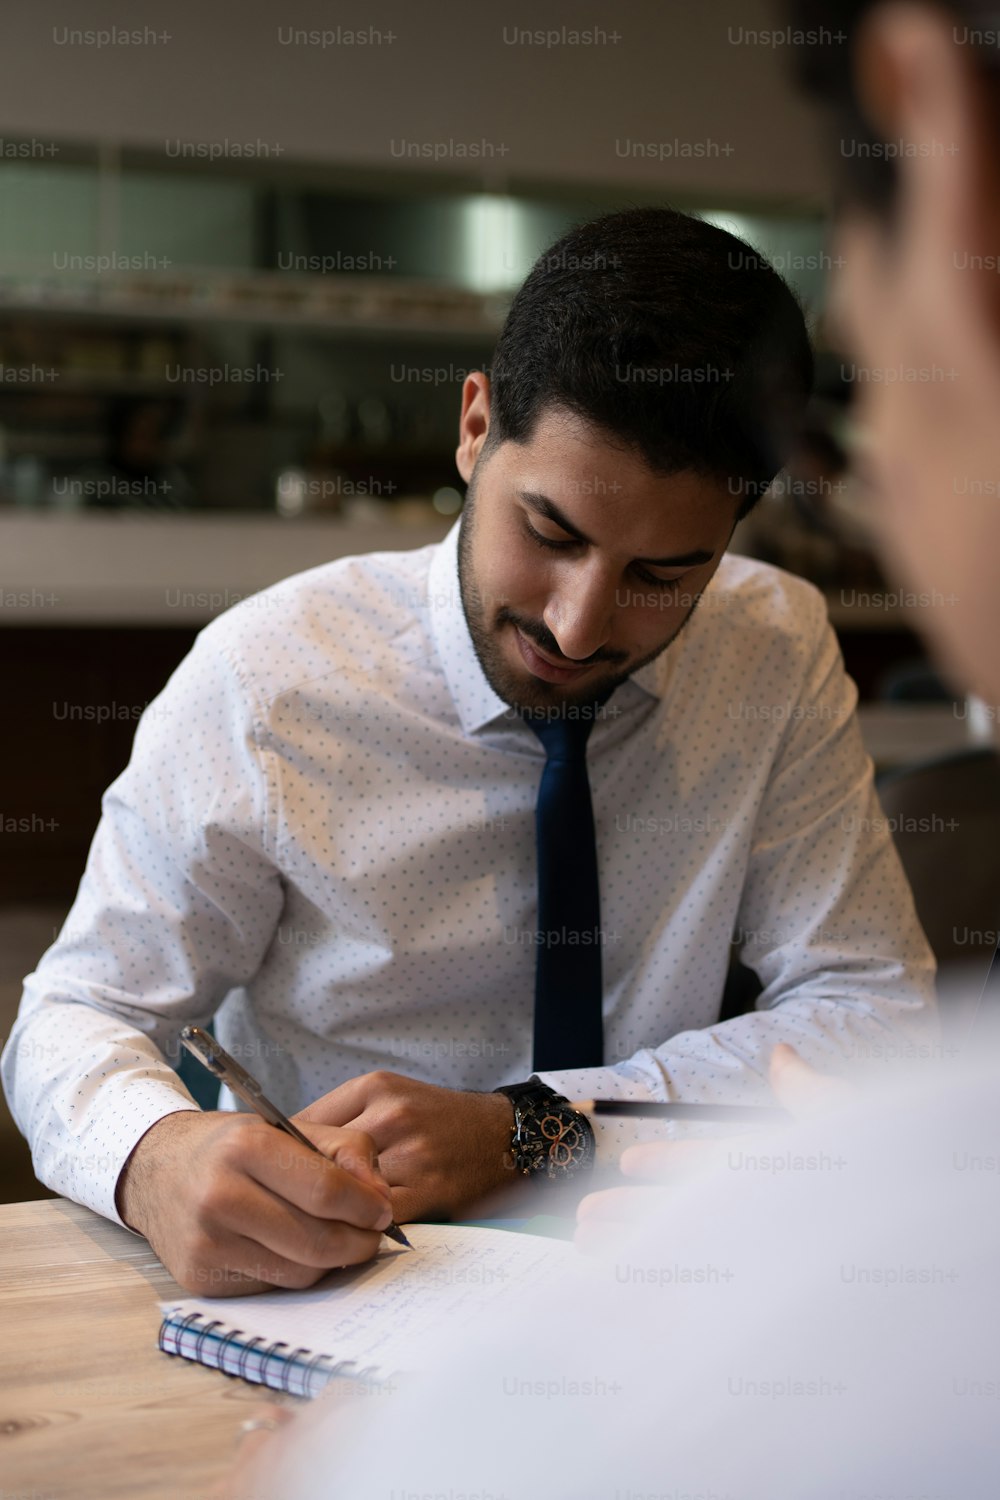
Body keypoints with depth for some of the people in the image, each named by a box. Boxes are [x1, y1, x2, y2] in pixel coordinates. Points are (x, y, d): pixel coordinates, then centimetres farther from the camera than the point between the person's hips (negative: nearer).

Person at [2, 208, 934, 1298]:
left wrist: (521, 1129, -21)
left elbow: (881, 1017, -8)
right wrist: (158, 1158, -33)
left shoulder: (780, 651, -5)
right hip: (310, 1287, 0)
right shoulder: (264, 678, -13)